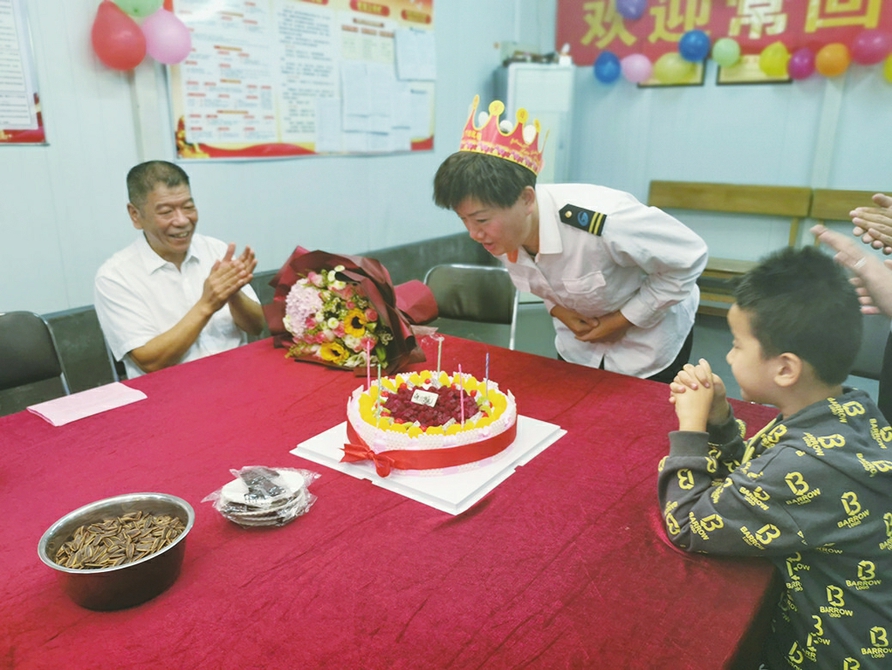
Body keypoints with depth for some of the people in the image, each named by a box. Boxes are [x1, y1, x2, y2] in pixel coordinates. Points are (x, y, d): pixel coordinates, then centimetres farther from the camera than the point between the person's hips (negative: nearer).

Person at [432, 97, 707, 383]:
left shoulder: (602, 222, -38)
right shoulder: (503, 233, -18)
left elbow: (689, 258, -23)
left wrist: (623, 320, -20)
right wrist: (558, 310, -13)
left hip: (647, 341, -5)